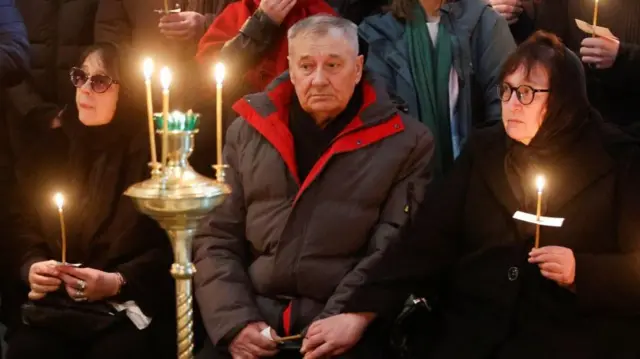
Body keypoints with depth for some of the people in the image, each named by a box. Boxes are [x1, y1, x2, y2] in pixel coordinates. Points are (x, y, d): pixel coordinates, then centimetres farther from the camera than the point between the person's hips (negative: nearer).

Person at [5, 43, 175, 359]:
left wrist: (117, 282, -17)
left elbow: (171, 247, -6)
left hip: (129, 307, -3)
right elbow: (26, 229, 15)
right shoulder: (50, 148, 12)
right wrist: (32, 268, -5)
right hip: (54, 306, 4)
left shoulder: (152, 151, -3)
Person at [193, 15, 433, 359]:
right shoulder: (248, 132, 12)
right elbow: (217, 238, 9)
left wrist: (354, 315, -17)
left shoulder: (405, 142, 4)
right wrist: (234, 320, -4)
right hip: (254, 321, 2)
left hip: (345, 326, -2)